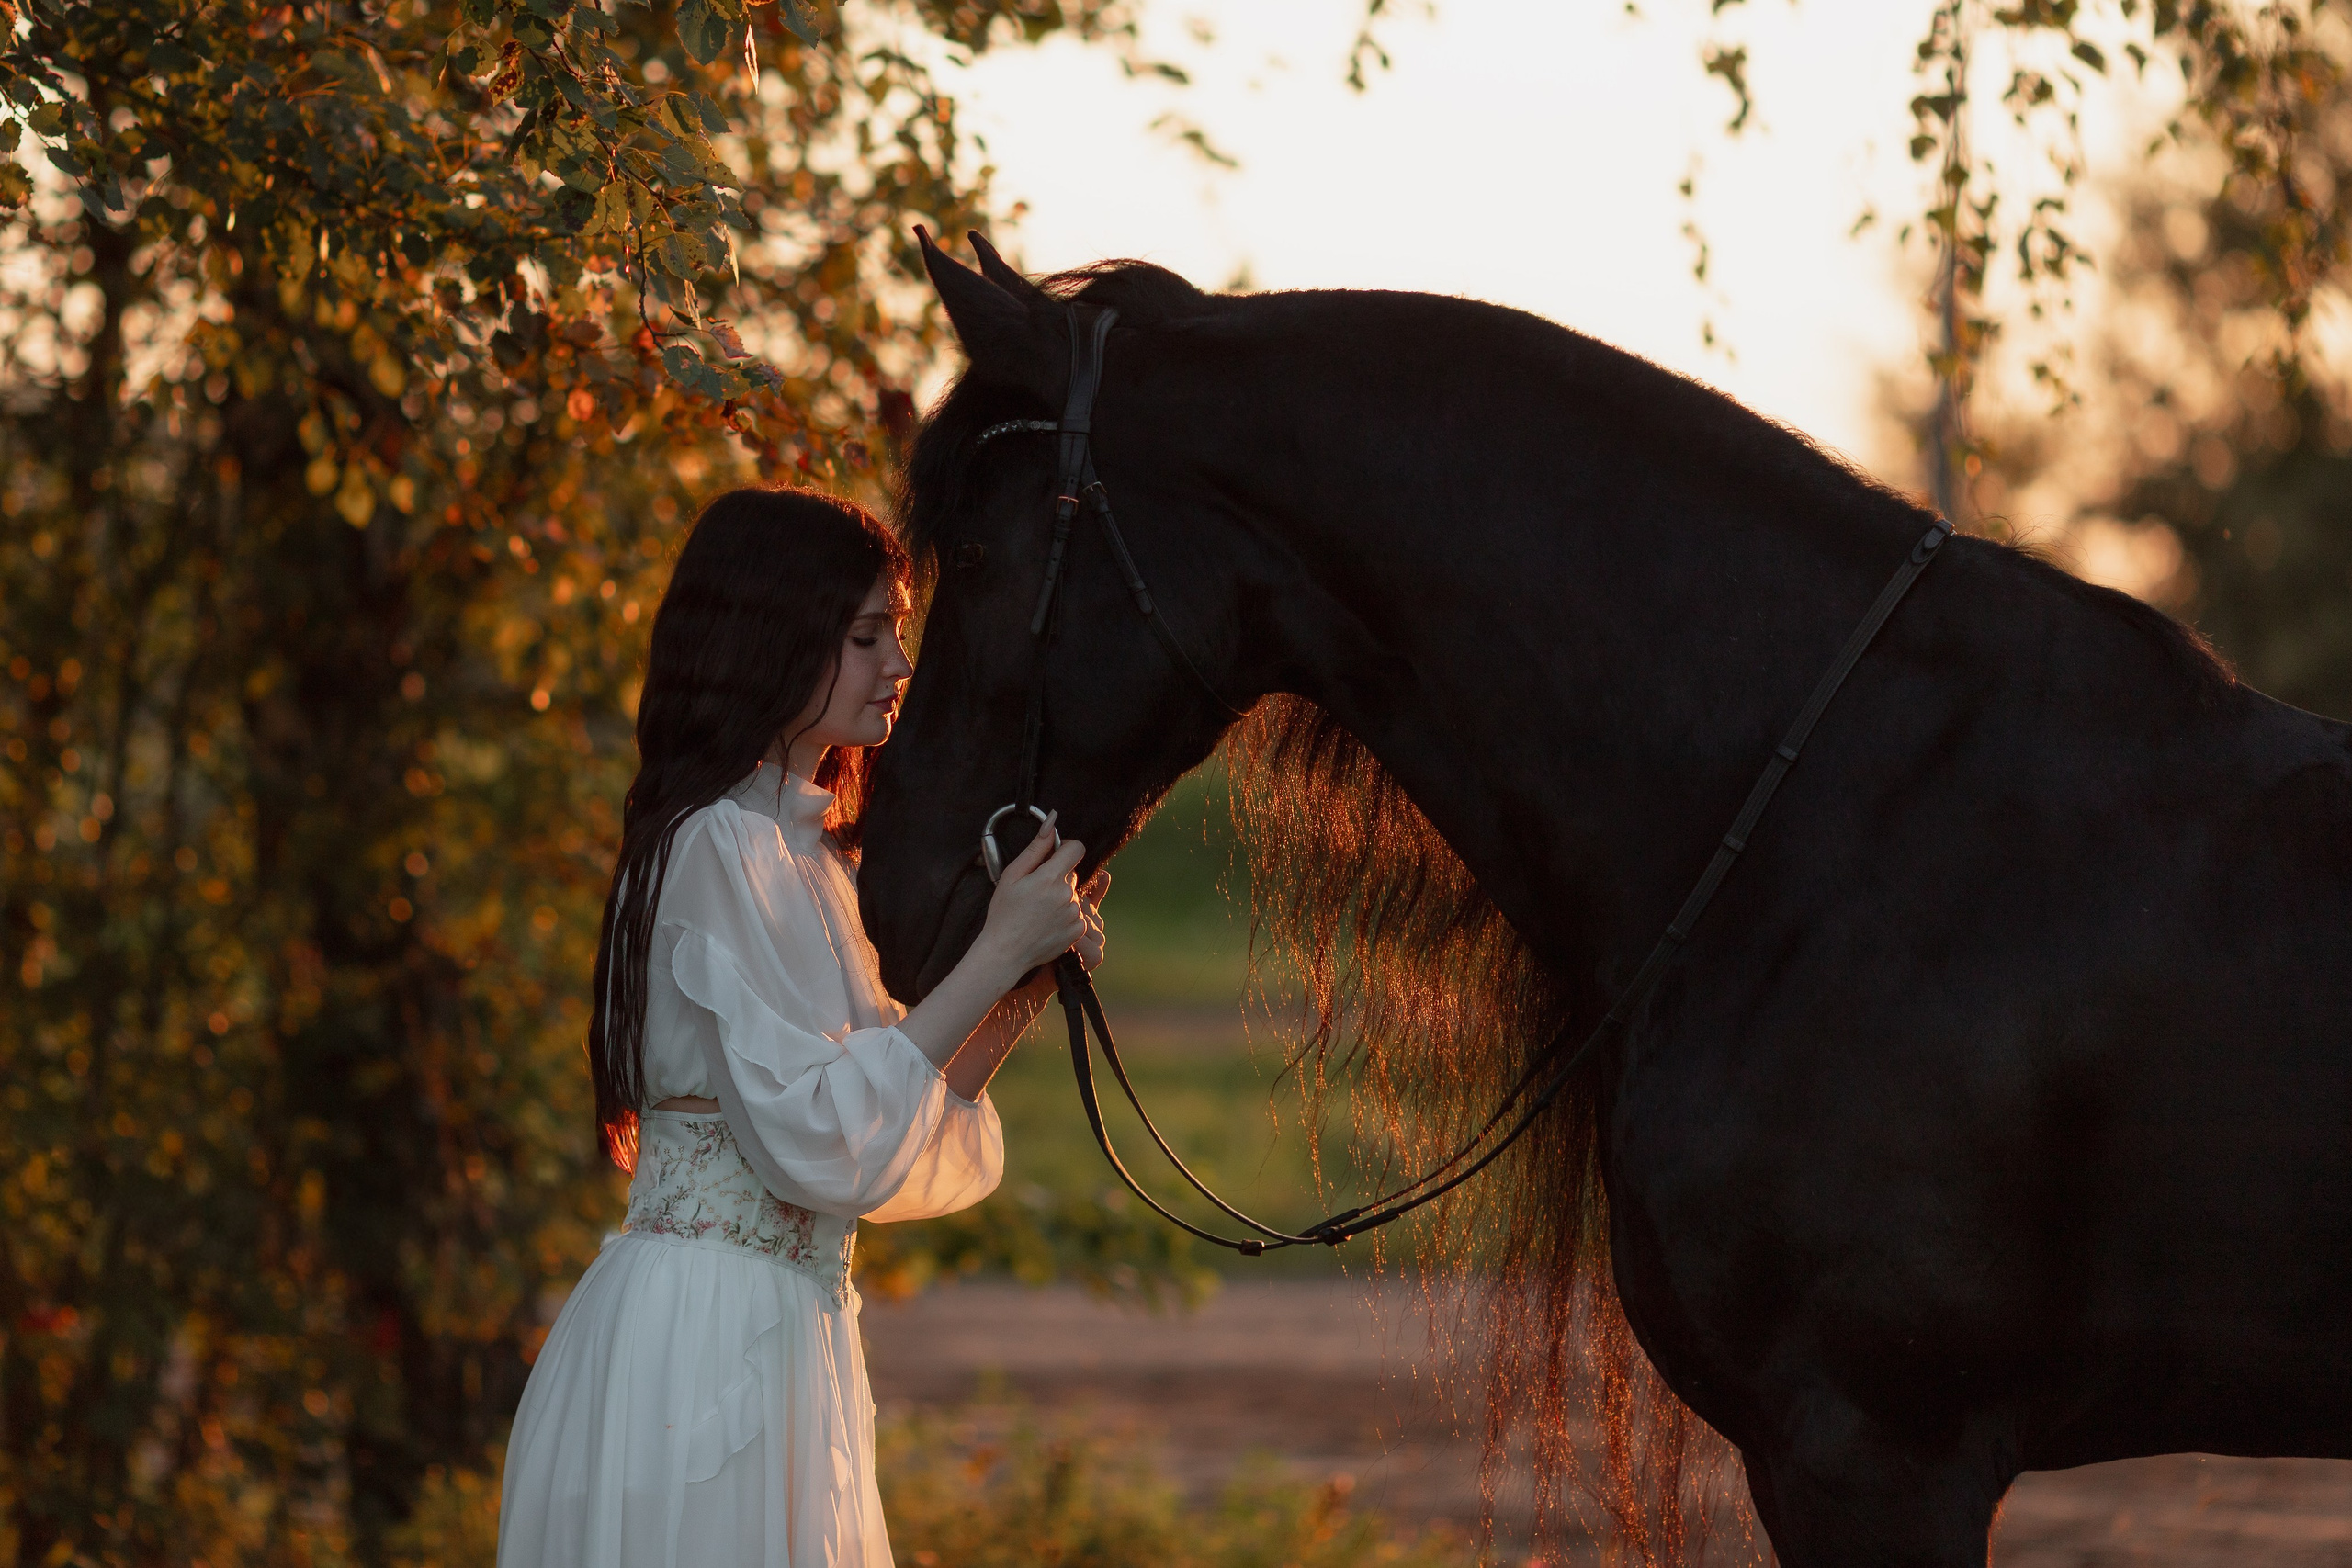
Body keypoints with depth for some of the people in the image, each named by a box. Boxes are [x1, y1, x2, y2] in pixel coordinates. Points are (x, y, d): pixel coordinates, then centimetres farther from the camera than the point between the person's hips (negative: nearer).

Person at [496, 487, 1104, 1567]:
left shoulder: (803, 856, 17)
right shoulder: (722, 851, -14)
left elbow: (894, 1136, 16)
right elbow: (815, 1141, -21)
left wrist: (1025, 987, 2)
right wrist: (996, 957, -16)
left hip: (776, 1338, 10)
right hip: (702, 1345, -10)